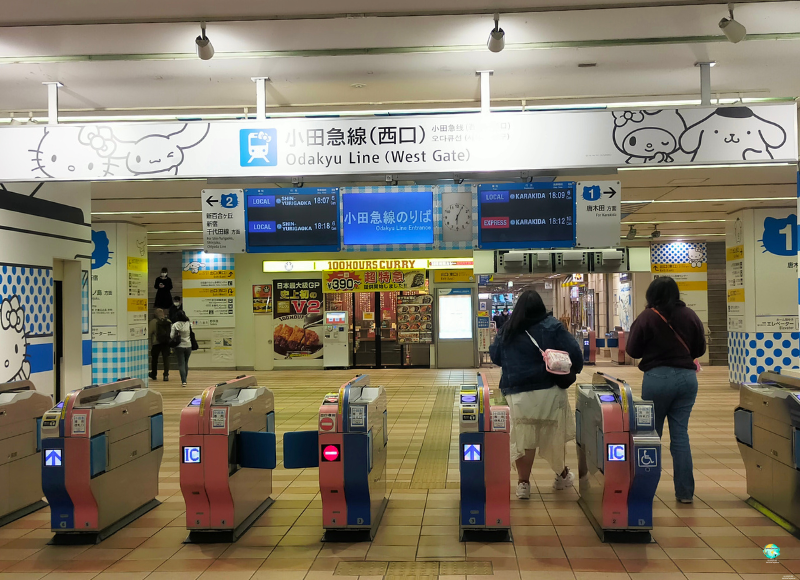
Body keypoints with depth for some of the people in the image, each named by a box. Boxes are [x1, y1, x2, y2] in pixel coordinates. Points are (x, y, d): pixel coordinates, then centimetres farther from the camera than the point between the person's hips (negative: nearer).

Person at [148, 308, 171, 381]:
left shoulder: (153, 321, -9)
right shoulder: (168, 321, 3)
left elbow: (149, 333, -6)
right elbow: (171, 332, 8)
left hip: (156, 343, -2)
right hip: (166, 342, 2)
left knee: (154, 359, 14)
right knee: (166, 358, 1)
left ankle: (154, 375, 25)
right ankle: (166, 375, -8)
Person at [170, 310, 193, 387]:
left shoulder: (175, 325, -9)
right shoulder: (189, 324, -6)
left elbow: (172, 336, -9)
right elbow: (192, 334, 1)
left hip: (179, 346, -2)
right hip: (188, 346, 2)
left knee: (181, 364, 0)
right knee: (186, 363, 17)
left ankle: (183, 381, -12)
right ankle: (184, 379, 25)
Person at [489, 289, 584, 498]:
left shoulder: (506, 330, 2)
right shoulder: (552, 326, -6)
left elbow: (495, 357, 14)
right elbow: (574, 353, -9)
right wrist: (574, 370, 9)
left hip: (517, 394, 1)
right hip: (549, 391, -1)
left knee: (522, 438, 8)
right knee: (555, 436, 15)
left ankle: (523, 483, 10)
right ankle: (562, 475, 32)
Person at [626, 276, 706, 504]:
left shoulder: (647, 317, -9)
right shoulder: (690, 315, 0)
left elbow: (632, 350, -2)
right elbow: (700, 349, 10)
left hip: (657, 377, -3)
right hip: (687, 377, 3)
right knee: (680, 434, 8)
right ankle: (685, 492, 9)